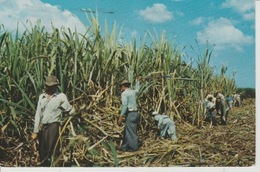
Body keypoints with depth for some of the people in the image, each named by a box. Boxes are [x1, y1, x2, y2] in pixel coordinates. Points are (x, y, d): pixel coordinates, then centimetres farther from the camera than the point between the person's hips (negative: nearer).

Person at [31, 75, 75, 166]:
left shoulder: (61, 96, -3)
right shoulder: (42, 96, 10)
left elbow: (70, 111, 2)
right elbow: (38, 114, 9)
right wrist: (35, 131, 6)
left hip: (53, 125, -5)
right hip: (42, 127, 5)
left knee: (51, 151, -8)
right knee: (42, 152, 10)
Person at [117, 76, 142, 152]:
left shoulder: (124, 93, -11)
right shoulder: (133, 92, 13)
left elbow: (124, 106, -20)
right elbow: (137, 89, 39)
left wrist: (120, 117, -19)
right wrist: (138, 81, 54)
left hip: (130, 114, -9)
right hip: (135, 113, 9)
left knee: (131, 131, 0)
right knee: (127, 131, 15)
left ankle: (134, 147, 7)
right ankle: (125, 147, 20)